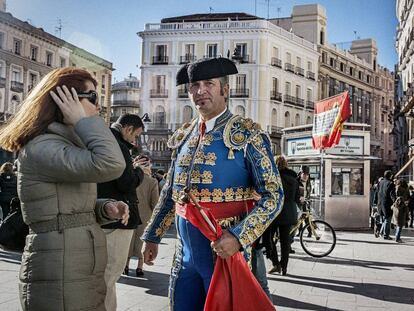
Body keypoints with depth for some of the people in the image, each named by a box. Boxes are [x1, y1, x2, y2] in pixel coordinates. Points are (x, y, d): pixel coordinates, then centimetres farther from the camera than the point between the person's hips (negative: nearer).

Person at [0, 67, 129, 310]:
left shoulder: (66, 143, 17)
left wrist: (106, 208, 2)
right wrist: (82, 120, -15)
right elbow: (110, 165, -30)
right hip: (60, 279, -10)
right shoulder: (41, 147, -16)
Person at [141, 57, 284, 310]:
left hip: (226, 254, -5)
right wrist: (153, 236, 20)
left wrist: (239, 237, -23)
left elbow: (273, 194, -12)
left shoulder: (247, 135, -7)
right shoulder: (183, 137, 10)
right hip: (185, 257, 5)